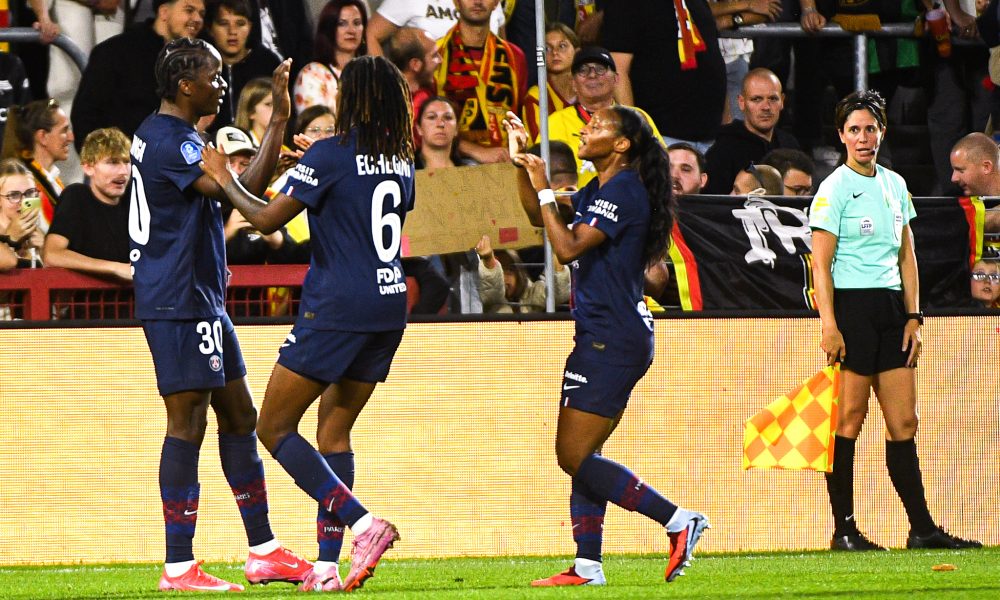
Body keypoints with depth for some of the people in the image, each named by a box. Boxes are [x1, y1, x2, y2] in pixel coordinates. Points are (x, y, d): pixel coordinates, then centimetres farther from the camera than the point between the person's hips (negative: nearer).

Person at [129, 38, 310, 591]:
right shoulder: (172, 143, -18)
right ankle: (178, 568, -8)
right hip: (180, 302, -11)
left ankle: (262, 551, 18)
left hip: (199, 297, 11)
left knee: (238, 415, 13)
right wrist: (278, 121, -22)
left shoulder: (155, 134, 15)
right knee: (187, 423, -9)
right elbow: (243, 193, -24)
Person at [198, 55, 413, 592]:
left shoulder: (330, 155, -11)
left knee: (274, 428, 0)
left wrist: (224, 179, 5)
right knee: (334, 430, 15)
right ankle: (326, 565, 8)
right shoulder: (401, 161, 9)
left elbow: (267, 220, -12)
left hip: (338, 308, -7)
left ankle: (363, 522, -16)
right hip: (390, 306, 7)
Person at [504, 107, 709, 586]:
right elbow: (541, 218, 27)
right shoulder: (599, 191, 15)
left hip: (613, 342, -10)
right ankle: (587, 567, 10)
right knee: (580, 456, 10)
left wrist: (543, 189, -14)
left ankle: (678, 520, -11)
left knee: (574, 457, -11)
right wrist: (522, 164, 16)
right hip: (601, 339, 10)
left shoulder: (623, 192, -15)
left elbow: (567, 247, -22)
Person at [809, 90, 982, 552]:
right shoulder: (834, 189, -4)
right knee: (849, 420, -6)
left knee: (904, 423, 4)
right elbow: (821, 265, -8)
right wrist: (828, 325, -16)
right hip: (851, 306, -6)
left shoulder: (895, 185, 15)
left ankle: (922, 529, 5)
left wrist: (913, 315, 11)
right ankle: (844, 529, -2)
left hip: (892, 307, 6)